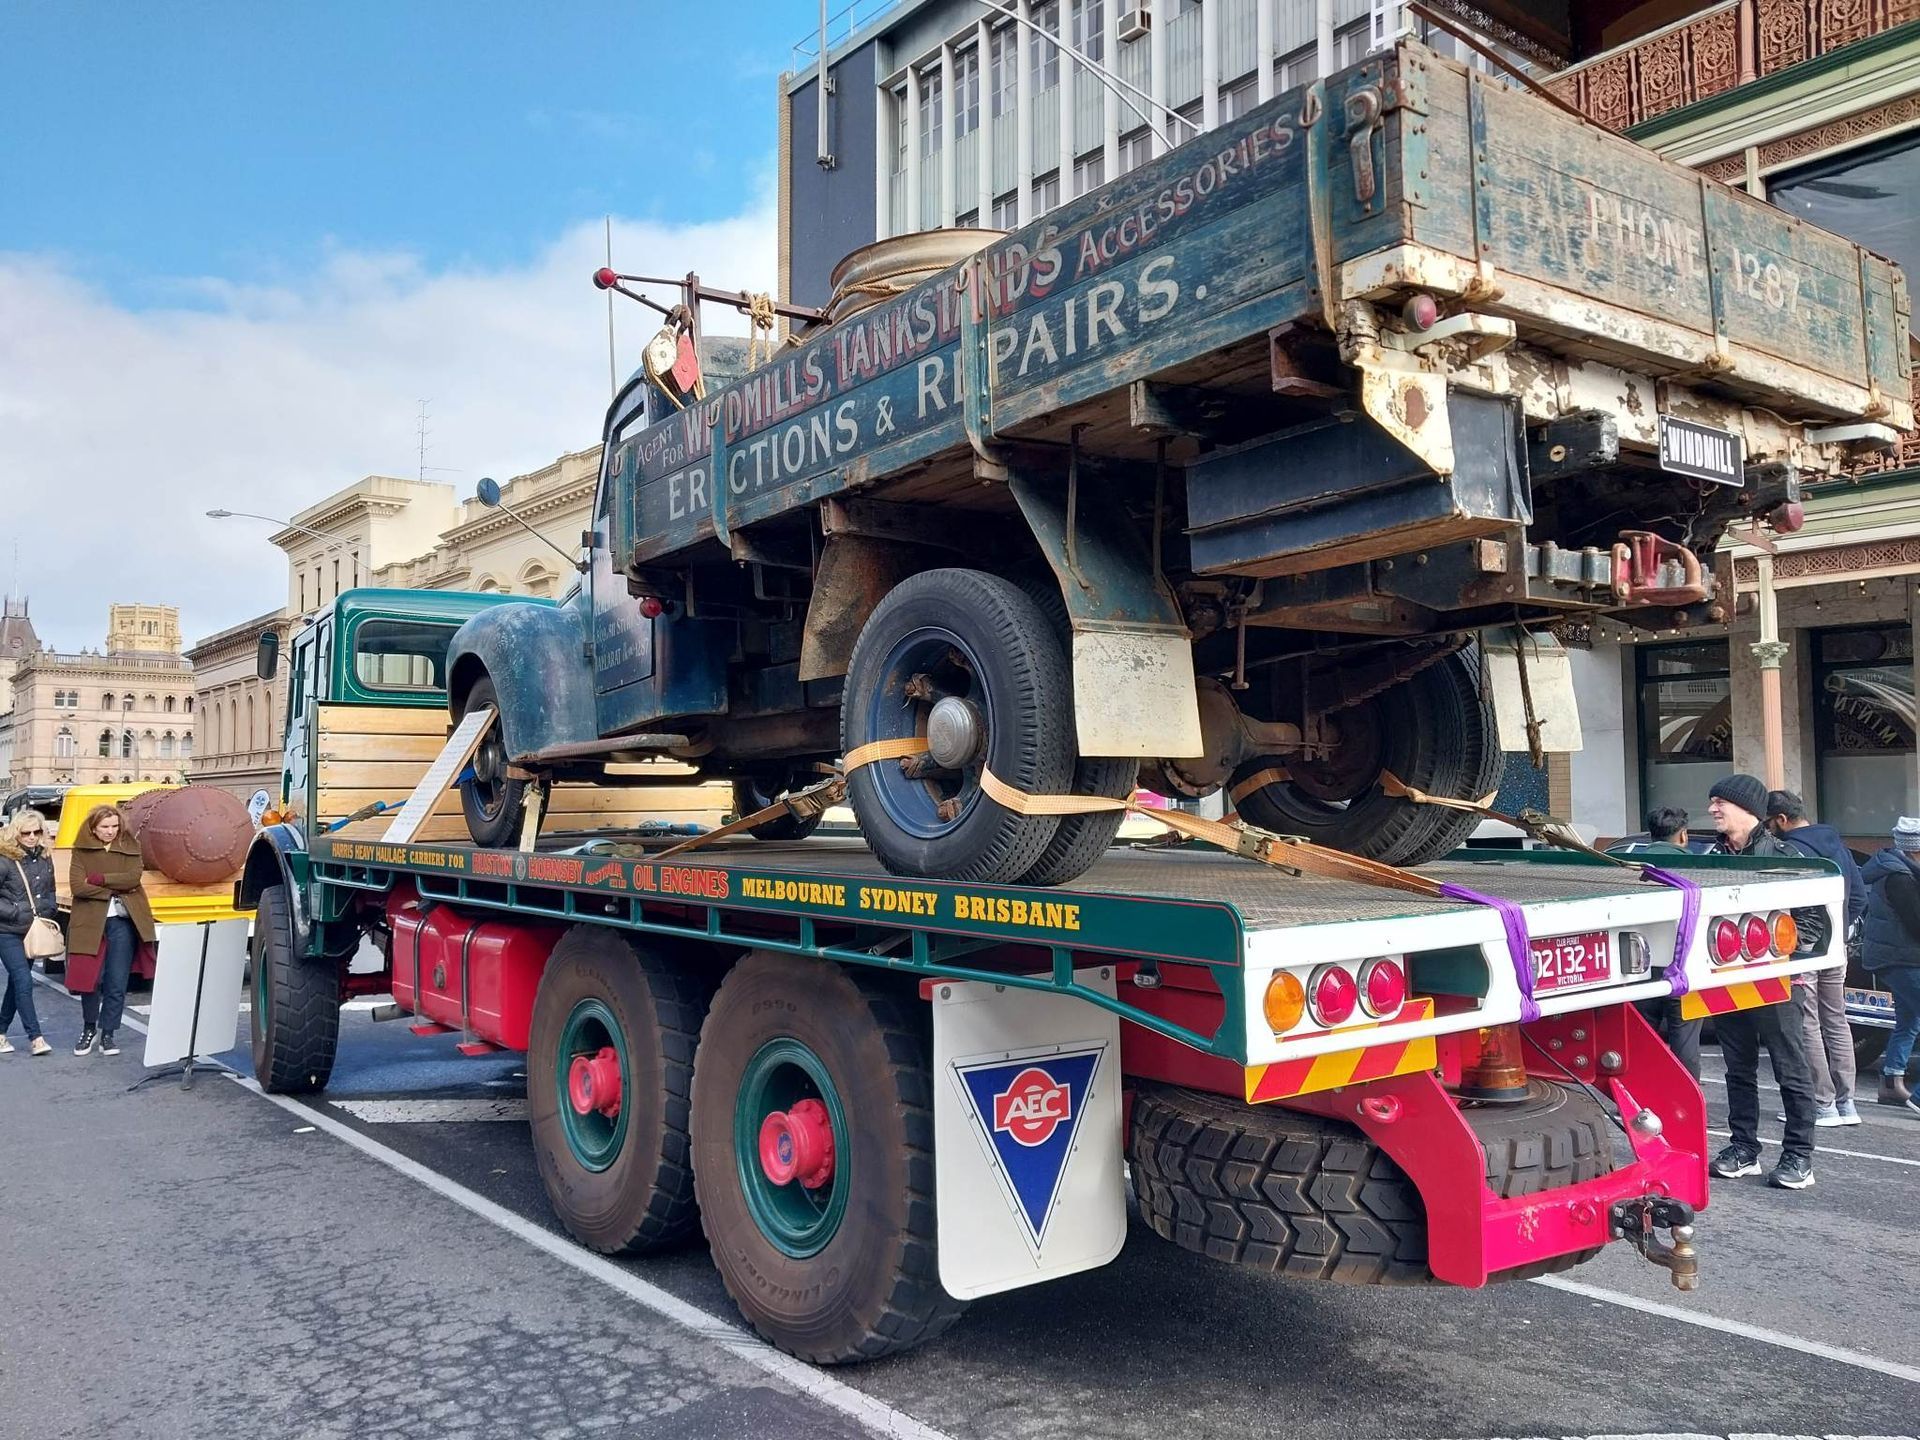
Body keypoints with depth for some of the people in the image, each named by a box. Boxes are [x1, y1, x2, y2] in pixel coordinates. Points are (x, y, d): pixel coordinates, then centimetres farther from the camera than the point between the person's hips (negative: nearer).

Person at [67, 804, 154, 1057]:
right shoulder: (81, 850, 4)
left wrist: (99, 879, -12)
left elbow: (133, 878, -8)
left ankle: (108, 1034, 13)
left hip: (122, 921, 1)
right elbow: (78, 887, -8)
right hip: (91, 921, 0)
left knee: (117, 983, 1)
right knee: (91, 979, 4)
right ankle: (89, 1029, 25)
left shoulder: (130, 847, 7)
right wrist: (114, 890, -10)